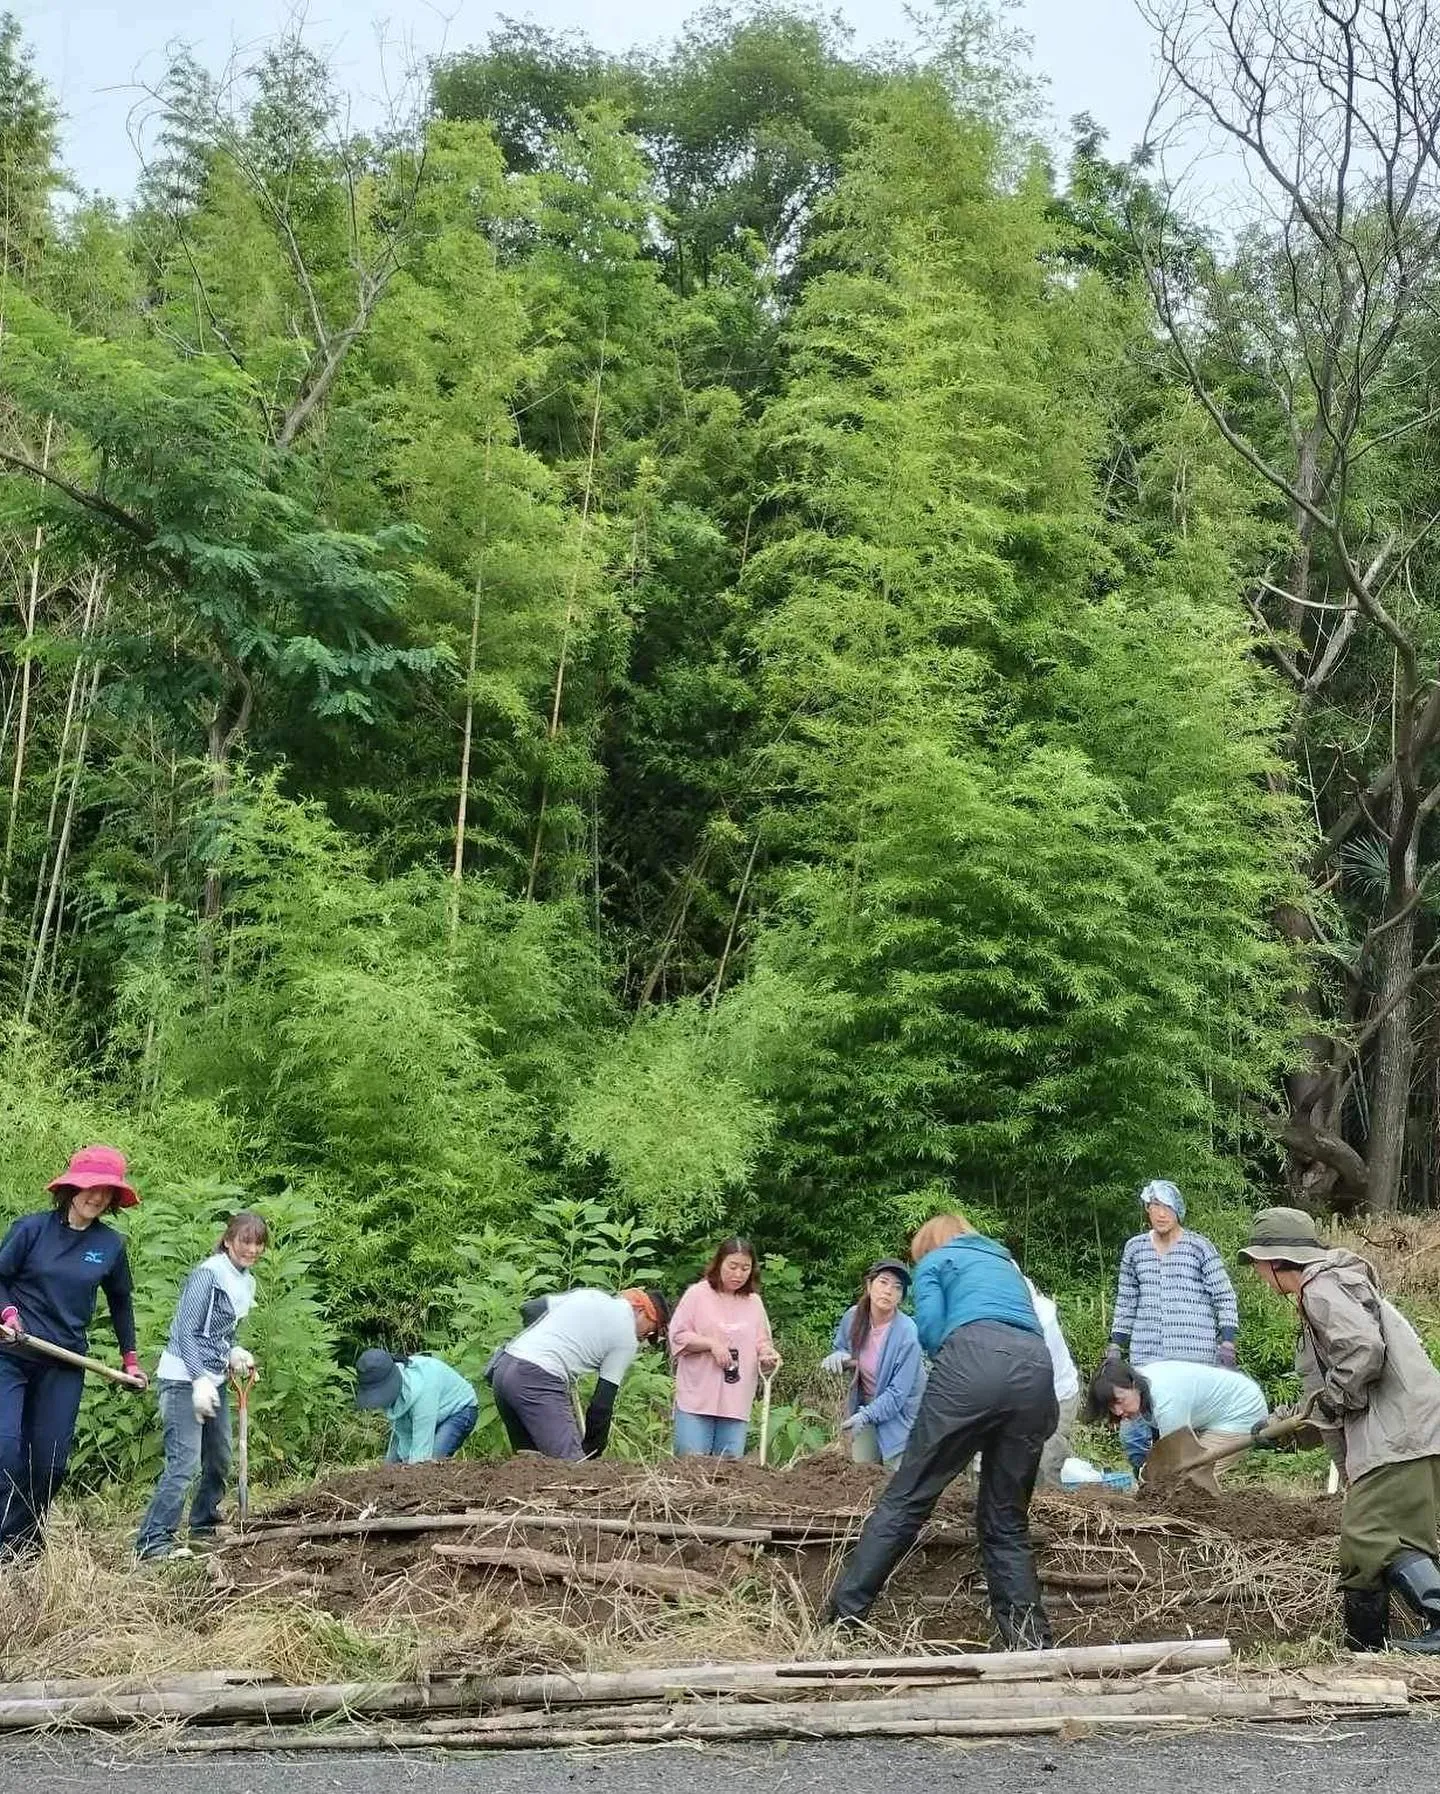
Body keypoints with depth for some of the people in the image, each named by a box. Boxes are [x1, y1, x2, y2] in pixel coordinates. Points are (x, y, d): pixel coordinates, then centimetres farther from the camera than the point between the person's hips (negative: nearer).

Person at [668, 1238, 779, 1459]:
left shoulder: (754, 1302, 12)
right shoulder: (697, 1294, 0)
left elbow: (762, 1343, 15)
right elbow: (677, 1335, -3)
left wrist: (768, 1355, -7)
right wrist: (711, 1344, -14)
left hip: (737, 1404, 4)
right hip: (696, 1399, -4)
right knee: (692, 1462, -7)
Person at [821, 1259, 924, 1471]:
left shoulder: (907, 1334, -27)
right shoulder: (852, 1317, -12)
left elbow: (898, 1393, -23)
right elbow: (840, 1347, 11)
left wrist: (866, 1415, -31)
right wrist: (839, 1357, -12)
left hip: (898, 1412, -5)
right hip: (864, 1407, 5)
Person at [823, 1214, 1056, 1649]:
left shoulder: (935, 1259, 25)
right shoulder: (1007, 1264, 40)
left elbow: (930, 1328, 9)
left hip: (973, 1359, -4)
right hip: (1036, 1370, 5)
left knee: (906, 1498, -1)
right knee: (1006, 1519, 15)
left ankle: (842, 1617, -2)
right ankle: (1031, 1640, 8)